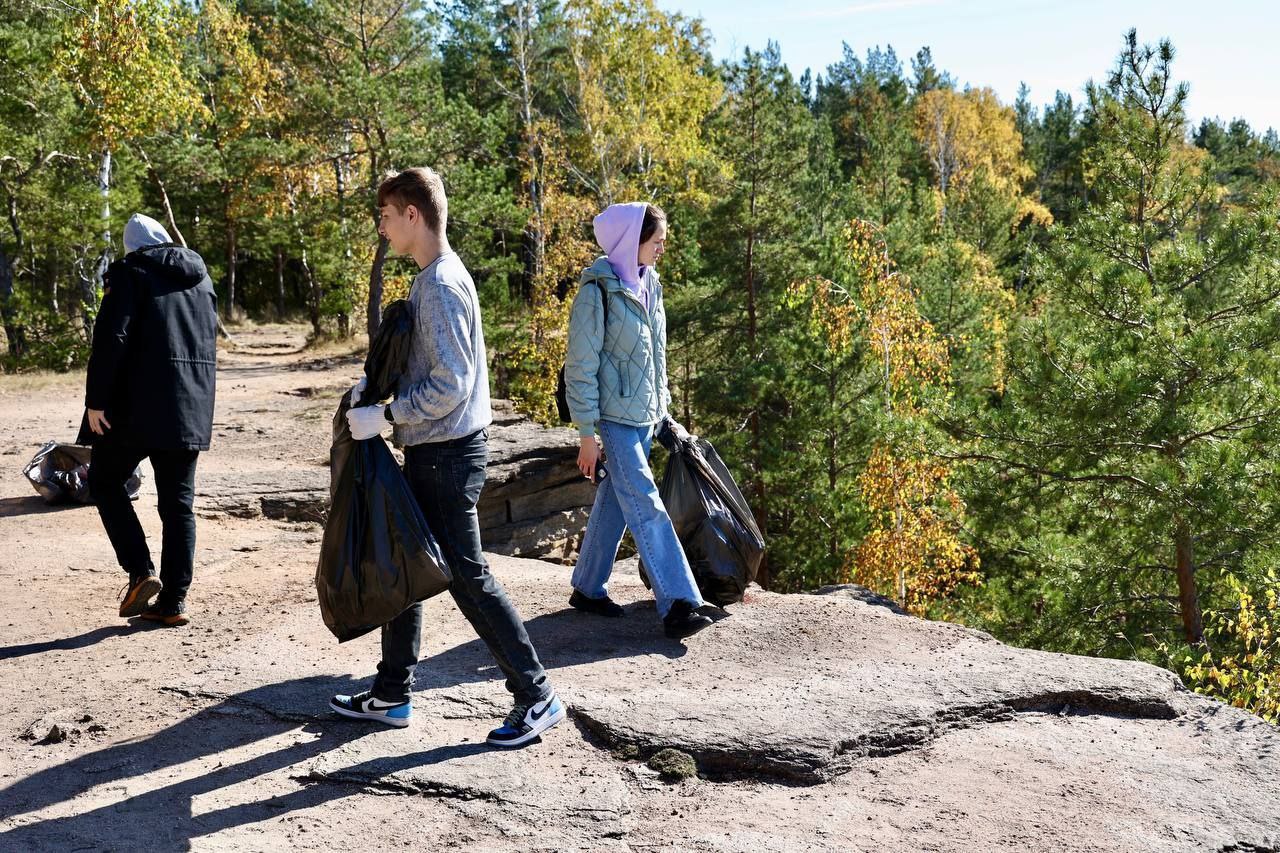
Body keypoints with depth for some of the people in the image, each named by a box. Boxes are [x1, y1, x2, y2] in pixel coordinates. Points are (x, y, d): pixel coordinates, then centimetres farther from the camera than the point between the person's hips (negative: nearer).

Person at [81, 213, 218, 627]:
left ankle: (141, 572, -1)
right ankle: (174, 600, 8)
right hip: (190, 408, 5)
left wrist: (95, 400, -11)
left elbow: (111, 339, -13)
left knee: (104, 481, 13)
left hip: (137, 405, -5)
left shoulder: (129, 273, -4)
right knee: (178, 502, 8)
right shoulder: (201, 278, 15)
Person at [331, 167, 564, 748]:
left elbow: (451, 385, -24)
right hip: (430, 450, 10)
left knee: (467, 575, -4)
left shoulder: (441, 285, -18)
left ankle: (537, 697, 7)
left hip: (447, 453, -10)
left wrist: (385, 416, -18)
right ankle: (391, 695, 27)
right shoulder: (433, 278, 13)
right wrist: (377, 384, 8)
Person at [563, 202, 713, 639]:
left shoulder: (649, 284, 11)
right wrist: (587, 432, -14)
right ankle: (677, 605, -13)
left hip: (644, 416, 8)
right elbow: (581, 366, -13)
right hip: (615, 417, -8)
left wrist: (665, 410, 20)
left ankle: (587, 588, 26)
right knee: (646, 507, -12)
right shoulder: (598, 290, -13)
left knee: (614, 501, 13)